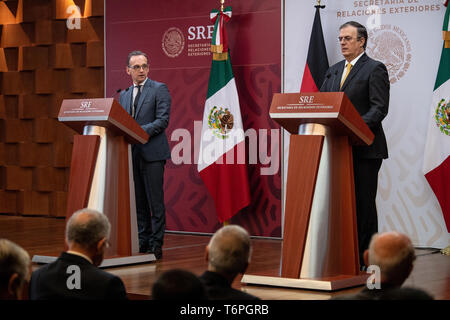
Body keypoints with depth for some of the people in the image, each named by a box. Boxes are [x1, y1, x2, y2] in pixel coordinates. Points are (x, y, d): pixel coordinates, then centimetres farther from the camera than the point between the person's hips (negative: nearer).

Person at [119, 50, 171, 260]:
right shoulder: (124, 95, 18)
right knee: (138, 202, 9)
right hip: (131, 153, 6)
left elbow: (163, 120, -10)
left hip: (152, 152, -6)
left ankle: (156, 245, 0)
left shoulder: (159, 89, 0)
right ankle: (142, 242, 15)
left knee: (155, 201, -4)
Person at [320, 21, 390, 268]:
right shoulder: (333, 71, 17)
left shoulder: (375, 69, -4)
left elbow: (379, 108, -14)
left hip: (364, 148, -6)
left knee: (364, 203, -2)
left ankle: (365, 260, 4)